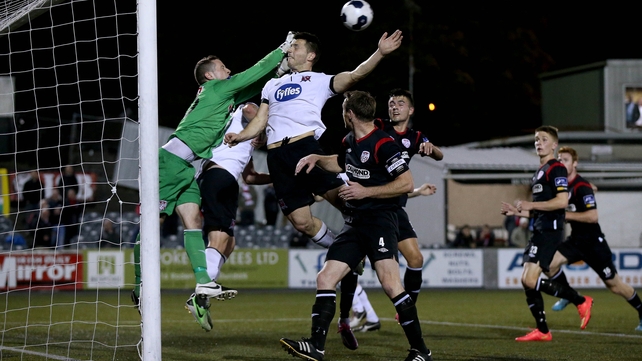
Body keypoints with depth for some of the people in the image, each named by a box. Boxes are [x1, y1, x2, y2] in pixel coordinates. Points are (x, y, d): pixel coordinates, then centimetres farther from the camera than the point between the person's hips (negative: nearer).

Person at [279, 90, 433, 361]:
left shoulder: (383, 144, -12)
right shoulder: (349, 142, 15)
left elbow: (406, 183, -16)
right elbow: (340, 164, 38)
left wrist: (365, 191, -17)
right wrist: (317, 159, 19)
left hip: (380, 220, -9)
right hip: (354, 224, 9)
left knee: (390, 283, -22)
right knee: (325, 279, 1)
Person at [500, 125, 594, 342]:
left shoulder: (556, 169, -8)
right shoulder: (539, 172, 22)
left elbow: (562, 201, -20)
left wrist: (531, 205, -16)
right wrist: (517, 212, 16)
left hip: (550, 232, -10)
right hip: (539, 231, 10)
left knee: (530, 280, -17)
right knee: (527, 282, 4)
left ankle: (580, 301, -5)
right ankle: (542, 331, 9)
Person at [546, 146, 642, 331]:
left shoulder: (582, 187, -20)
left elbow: (592, 216, -28)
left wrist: (565, 214, -25)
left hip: (593, 242, -7)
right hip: (575, 240, 7)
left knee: (614, 284, 1)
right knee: (549, 262, -15)